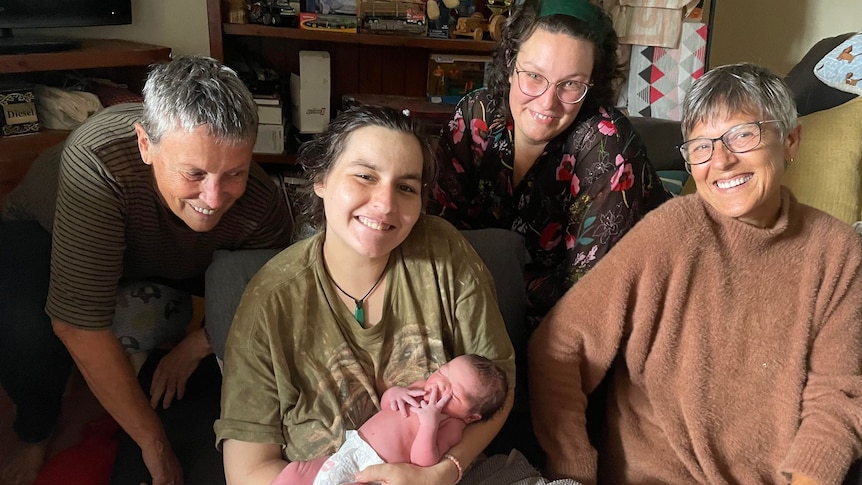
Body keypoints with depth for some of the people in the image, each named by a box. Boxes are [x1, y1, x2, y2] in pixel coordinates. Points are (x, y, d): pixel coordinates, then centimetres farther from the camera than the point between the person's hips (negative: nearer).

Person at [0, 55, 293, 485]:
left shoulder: (264, 207, -34)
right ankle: (36, 432, 4)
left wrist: (194, 347, -24)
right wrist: (154, 446, -33)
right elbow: (80, 326, -41)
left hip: (173, 258, 3)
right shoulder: (98, 159, -45)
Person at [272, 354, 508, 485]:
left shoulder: (451, 425, -9)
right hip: (347, 451, 8)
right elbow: (385, 405, 23)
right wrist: (394, 392, 1)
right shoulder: (422, 388, 11)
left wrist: (429, 423, -32)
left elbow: (423, 463, -21)